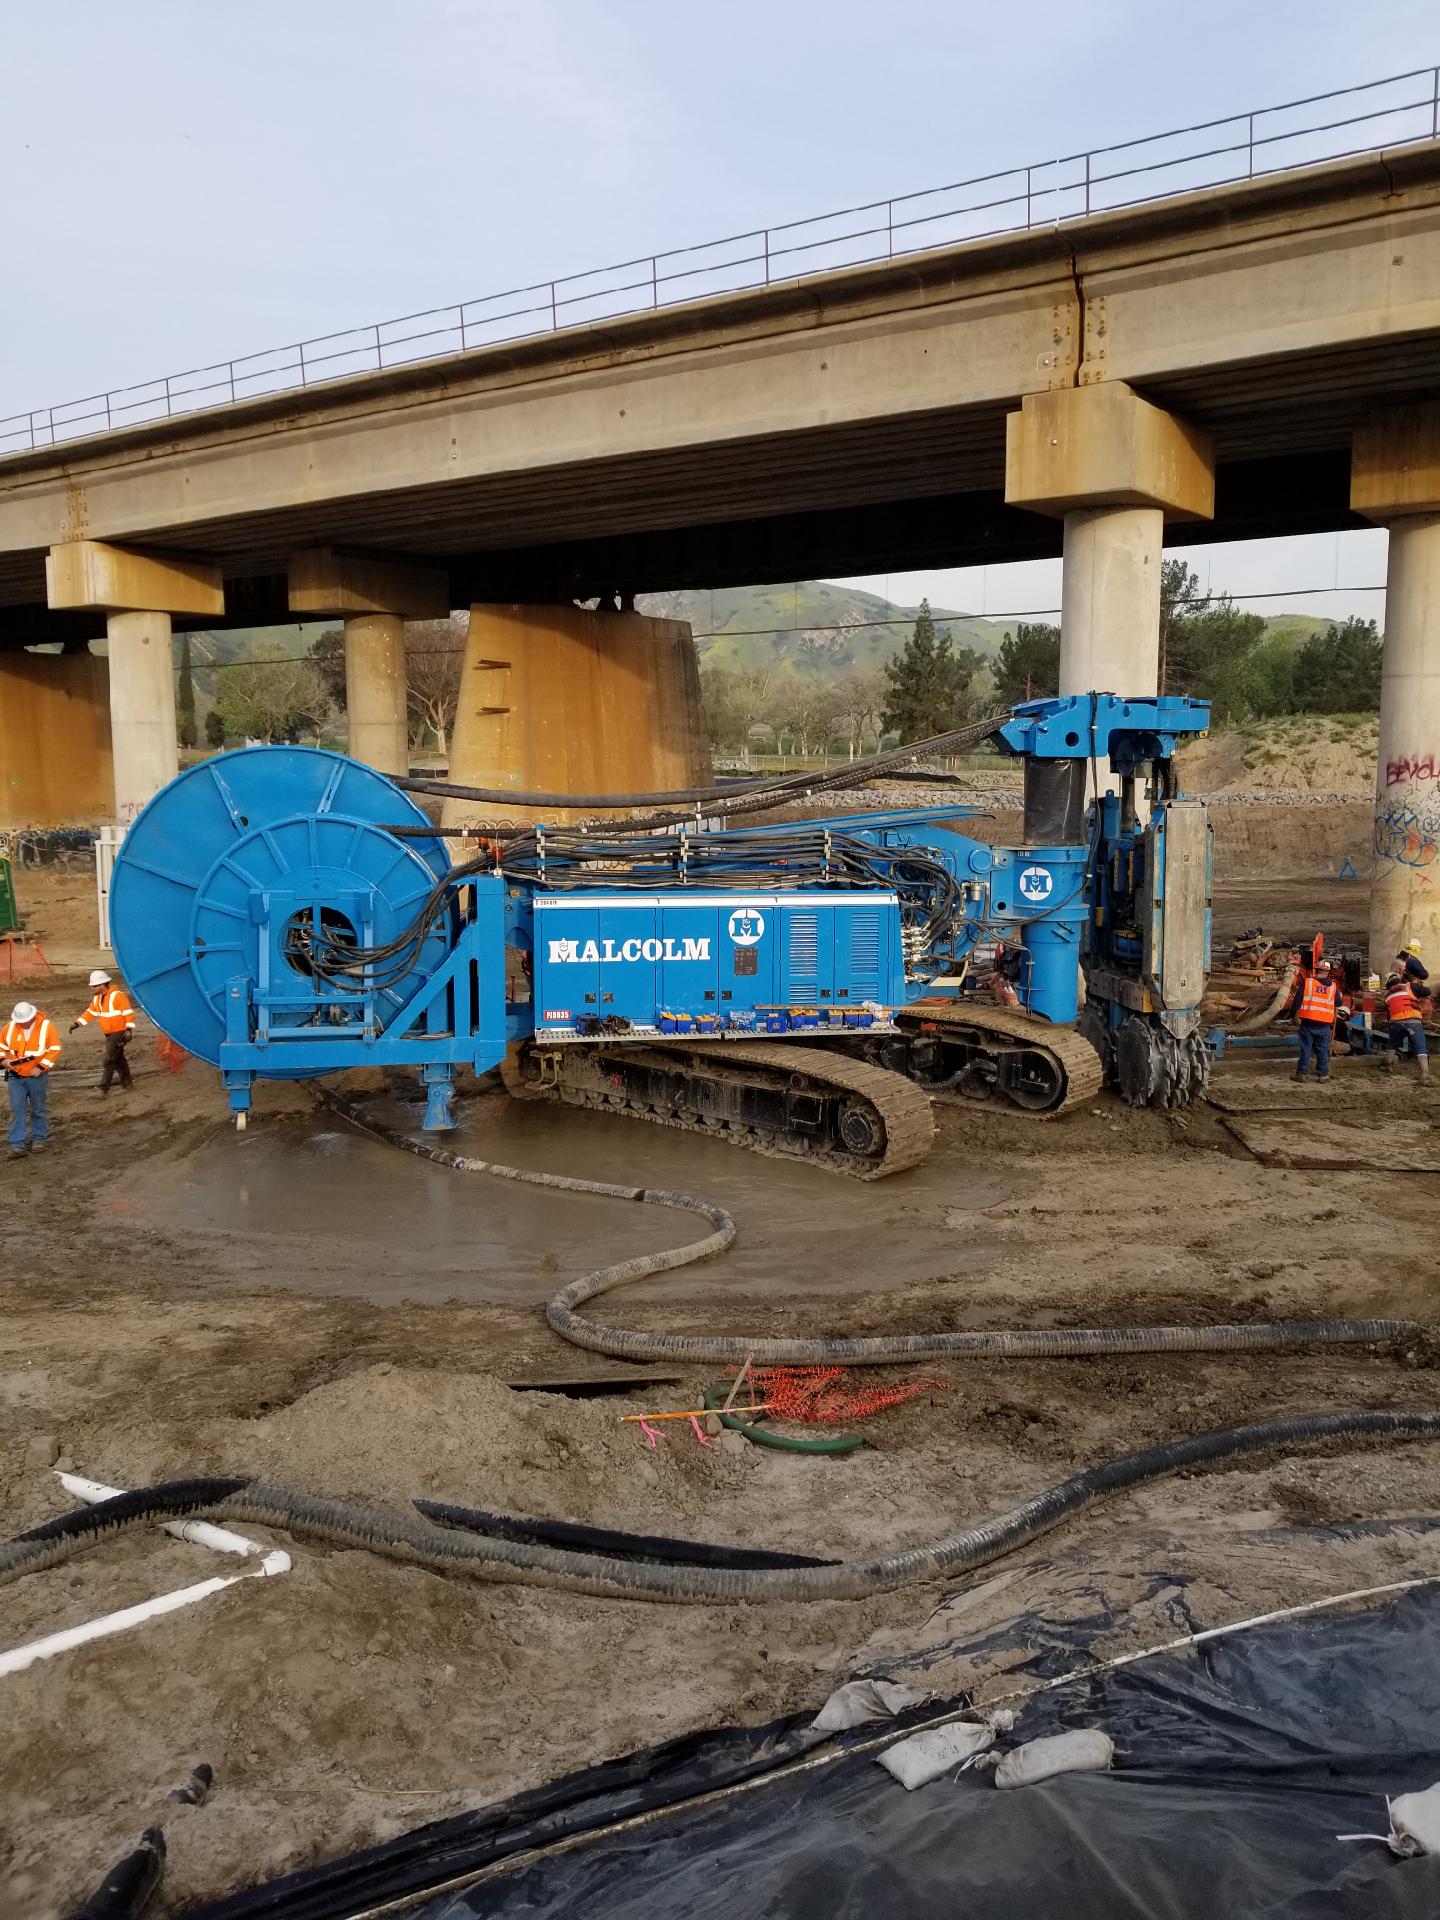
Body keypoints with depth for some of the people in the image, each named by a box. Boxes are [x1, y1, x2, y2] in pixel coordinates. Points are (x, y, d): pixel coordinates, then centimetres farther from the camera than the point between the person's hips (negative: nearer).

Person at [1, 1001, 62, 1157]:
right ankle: (17, 1144, -1)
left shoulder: (45, 1026, -9)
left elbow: (55, 1049, -8)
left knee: (38, 1109, 10)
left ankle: (39, 1139, 26)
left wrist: (41, 1067, -15)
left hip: (36, 1077, -2)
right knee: (16, 1109, -3)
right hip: (15, 1077, 2)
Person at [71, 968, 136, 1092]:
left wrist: (129, 1030, -23)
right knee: (118, 1059, 13)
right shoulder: (97, 998, 9)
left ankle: (104, 1088, -8)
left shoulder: (118, 995, -17)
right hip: (109, 1034, 8)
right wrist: (77, 1024, 11)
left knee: (109, 1059, -10)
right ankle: (126, 1084, 22)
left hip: (119, 1032, -8)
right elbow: (90, 1012, 19)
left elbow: (128, 1013, -19)